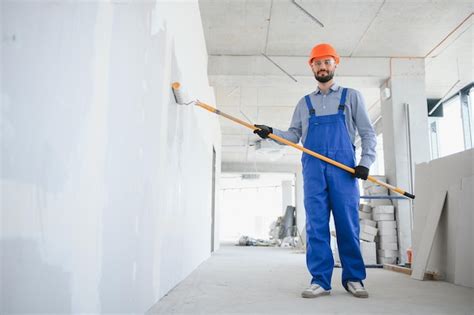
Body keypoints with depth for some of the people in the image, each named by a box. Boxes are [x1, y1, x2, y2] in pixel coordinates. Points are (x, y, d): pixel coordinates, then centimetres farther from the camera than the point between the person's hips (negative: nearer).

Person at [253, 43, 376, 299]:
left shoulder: (351, 96, 15)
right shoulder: (304, 103, 21)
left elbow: (367, 133, 11)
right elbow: (294, 135, 15)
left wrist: (366, 162, -3)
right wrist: (272, 133, -3)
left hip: (344, 167, -1)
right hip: (313, 167, 2)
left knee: (348, 224, -3)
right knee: (316, 225, -2)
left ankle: (354, 279, 8)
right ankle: (320, 280, 3)